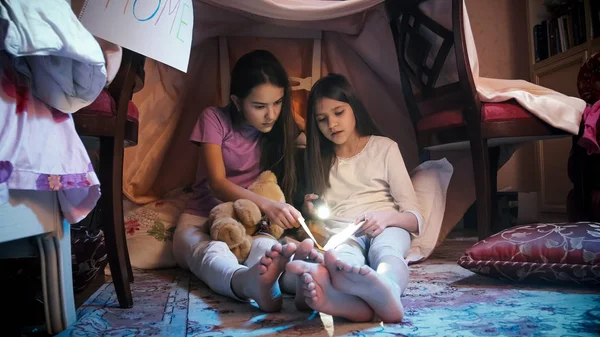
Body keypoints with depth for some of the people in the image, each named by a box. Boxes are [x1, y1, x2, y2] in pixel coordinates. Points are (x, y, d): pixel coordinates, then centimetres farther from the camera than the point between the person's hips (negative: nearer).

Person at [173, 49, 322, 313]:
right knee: (213, 252, -40)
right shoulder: (214, 119, -7)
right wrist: (265, 205, -34)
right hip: (202, 220, -1)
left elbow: (286, 181, 10)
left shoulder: (282, 127, 4)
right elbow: (217, 184, -17)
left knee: (265, 247, -37)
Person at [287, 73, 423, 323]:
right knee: (344, 256, -36)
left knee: (384, 249, -37)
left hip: (386, 229, 0)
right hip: (341, 235, 1)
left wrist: (386, 217, -21)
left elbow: (415, 217, 2)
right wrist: (311, 213, -2)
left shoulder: (385, 148, 9)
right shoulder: (318, 160, 19)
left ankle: (386, 291, -70)